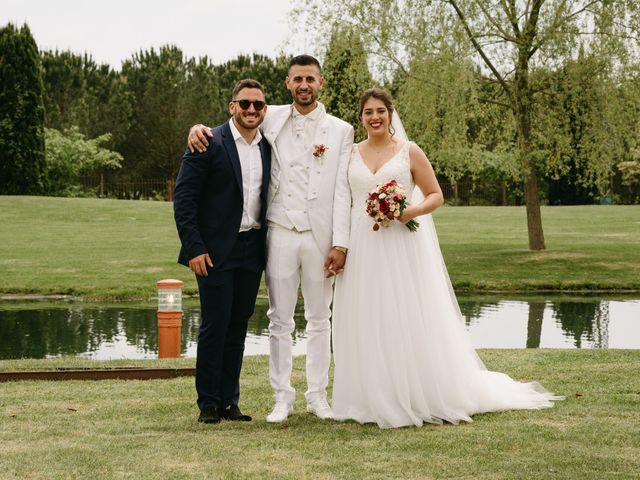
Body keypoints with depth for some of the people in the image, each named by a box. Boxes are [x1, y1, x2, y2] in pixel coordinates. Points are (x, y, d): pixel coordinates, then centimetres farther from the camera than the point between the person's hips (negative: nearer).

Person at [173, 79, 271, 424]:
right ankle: (208, 404, 6)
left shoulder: (269, 148, 10)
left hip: (252, 250, 5)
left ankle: (229, 401, 17)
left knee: (238, 326, 9)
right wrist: (194, 248, -15)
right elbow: (183, 198, -9)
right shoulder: (209, 144, -7)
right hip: (215, 251, -5)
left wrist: (268, 246, 6)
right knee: (215, 326, -4)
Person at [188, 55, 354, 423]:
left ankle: (318, 395, 17)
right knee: (280, 320, 4)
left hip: (321, 236, 0)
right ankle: (283, 398, 11)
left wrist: (340, 243, -6)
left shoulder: (341, 131, 4)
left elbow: (342, 190, 0)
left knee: (320, 320, 8)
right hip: (280, 232, 0)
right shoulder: (272, 119, 5)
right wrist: (199, 127, -6)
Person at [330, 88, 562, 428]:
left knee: (410, 321, -2)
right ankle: (375, 401, 13)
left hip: (404, 247, -3)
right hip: (364, 249, 3)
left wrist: (414, 211, -16)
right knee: (368, 324, 3)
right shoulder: (351, 154, 10)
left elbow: (436, 195, 4)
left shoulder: (409, 152, 2)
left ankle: (420, 398, 8)